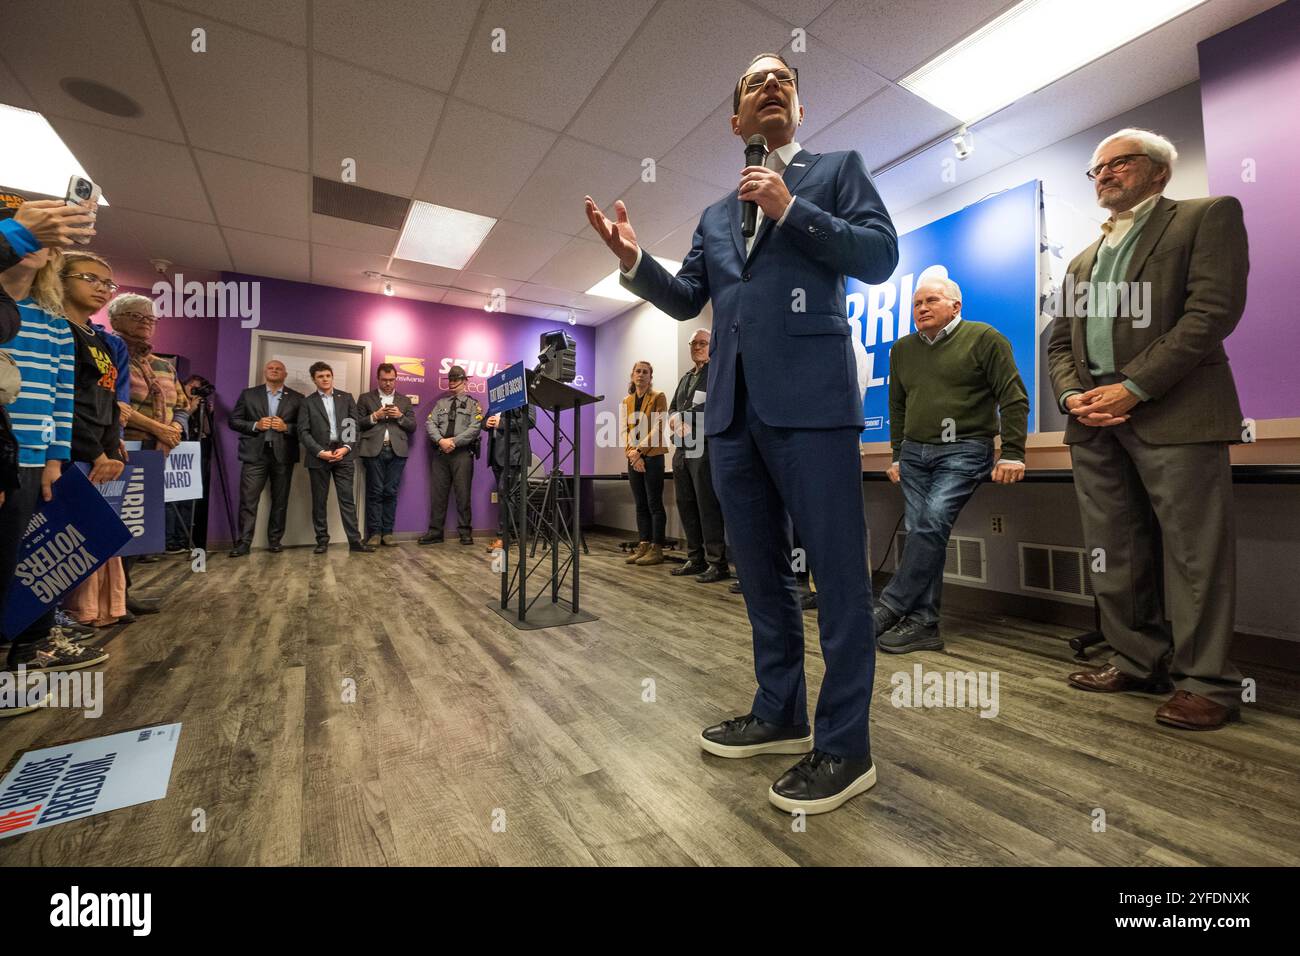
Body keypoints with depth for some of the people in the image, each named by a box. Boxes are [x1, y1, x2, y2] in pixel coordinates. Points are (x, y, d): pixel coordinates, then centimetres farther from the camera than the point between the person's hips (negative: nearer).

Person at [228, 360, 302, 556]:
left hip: (283, 455, 0)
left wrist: (286, 427, -13)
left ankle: (275, 540, 14)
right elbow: (234, 421, 8)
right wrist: (255, 425, -9)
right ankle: (243, 542, 3)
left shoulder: (296, 398, 9)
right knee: (248, 500, -3)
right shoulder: (248, 394, 11)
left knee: (280, 501, 5)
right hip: (255, 454, 0)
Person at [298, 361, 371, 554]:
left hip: (343, 455, 0)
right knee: (319, 501, 5)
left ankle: (355, 540, -1)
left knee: (347, 499, -1)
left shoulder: (346, 398, 11)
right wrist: (320, 452, -12)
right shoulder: (308, 402, 7)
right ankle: (322, 540, 13)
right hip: (319, 457, 0)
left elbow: (355, 425, 5)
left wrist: (346, 448, -8)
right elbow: (303, 432, 0)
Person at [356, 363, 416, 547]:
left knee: (391, 492, 1)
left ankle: (387, 532, 6)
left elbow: (412, 427, 11)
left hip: (397, 451, 1)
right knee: (375, 492, -2)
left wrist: (400, 416, -5)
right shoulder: (366, 398, 13)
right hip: (374, 450, -1)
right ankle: (374, 533, 3)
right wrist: (375, 416, -9)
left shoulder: (404, 400, 17)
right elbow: (358, 424, 4)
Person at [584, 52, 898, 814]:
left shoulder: (838, 169, 14)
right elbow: (686, 300, 18)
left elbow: (880, 255, 1)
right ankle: (780, 714, 27)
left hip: (810, 398, -5)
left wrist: (791, 210, -4)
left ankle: (846, 746, 11)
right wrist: (633, 259, 3)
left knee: (837, 571, -3)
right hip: (733, 407, 6)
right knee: (760, 569, 10)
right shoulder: (716, 215, 25)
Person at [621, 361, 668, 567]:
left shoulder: (658, 397, 1)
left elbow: (658, 428, -9)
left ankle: (657, 549, 0)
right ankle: (643, 546, 12)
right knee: (640, 505, 7)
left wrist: (639, 450, -16)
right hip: (633, 458, 5)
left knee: (654, 504, -4)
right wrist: (631, 453, -9)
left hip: (652, 457, -5)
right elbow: (624, 430, 8)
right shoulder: (627, 401, 15)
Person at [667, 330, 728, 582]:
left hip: (705, 449, -8)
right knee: (686, 505, 9)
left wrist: (689, 424, -14)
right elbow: (673, 408, 23)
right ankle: (695, 559, 18)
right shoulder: (685, 378, 25)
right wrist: (675, 418, 0)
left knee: (708, 506, -9)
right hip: (682, 450, 8)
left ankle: (717, 563, -3)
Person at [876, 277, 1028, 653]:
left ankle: (889, 608, -13)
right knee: (920, 532, -1)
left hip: (963, 451, -5)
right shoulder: (902, 349, 15)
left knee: (932, 523, -20)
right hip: (914, 452, 5)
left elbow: (1014, 398, -3)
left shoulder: (985, 338, 0)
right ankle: (924, 624, 2)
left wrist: (1012, 453, -9)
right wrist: (898, 455, 18)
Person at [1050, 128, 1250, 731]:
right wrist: (1072, 396, -1)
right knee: (1115, 555, 7)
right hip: (1094, 420, 6)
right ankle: (1138, 664, 18)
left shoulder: (1208, 217, 8)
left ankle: (1205, 682, 9)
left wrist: (1133, 387, -15)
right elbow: (1060, 342, 18)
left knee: (1192, 551, -2)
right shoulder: (1083, 261, 25)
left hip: (1172, 412, -5)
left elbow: (1214, 309, -7)